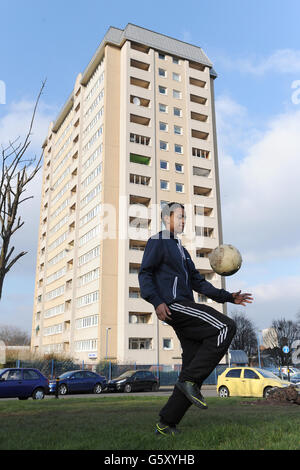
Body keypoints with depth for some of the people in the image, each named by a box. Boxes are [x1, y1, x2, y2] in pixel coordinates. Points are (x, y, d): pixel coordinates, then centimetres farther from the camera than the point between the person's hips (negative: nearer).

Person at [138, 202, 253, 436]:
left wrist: (229, 297, 16)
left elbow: (198, 282, 26)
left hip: (185, 308, 9)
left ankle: (166, 425, 10)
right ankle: (189, 380, -15)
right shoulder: (157, 241, 4)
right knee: (226, 327, -21)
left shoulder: (181, 250, 30)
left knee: (194, 370, 3)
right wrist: (157, 302, -22)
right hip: (172, 305, -9)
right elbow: (145, 274, -7)